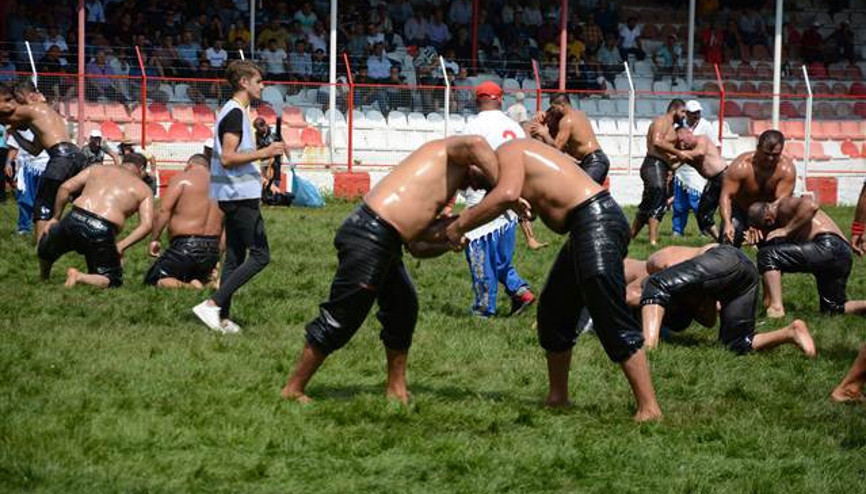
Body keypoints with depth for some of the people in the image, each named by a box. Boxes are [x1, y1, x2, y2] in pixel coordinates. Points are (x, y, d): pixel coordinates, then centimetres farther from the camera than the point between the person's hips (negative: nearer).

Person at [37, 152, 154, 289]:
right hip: (102, 232, -3)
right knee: (113, 281, 14)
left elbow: (65, 188, 13)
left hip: (74, 221, 3)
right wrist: (121, 246, 3)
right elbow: (146, 225, 2)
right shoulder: (143, 190, 17)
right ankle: (79, 277, -9)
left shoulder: (97, 170, 23)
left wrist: (55, 218, 23)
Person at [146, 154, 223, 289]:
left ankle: (186, 287, -22)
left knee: (152, 281, 4)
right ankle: (209, 283, -4)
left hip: (185, 247, -6)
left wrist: (154, 239, -11)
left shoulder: (182, 178, -3)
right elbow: (224, 228, 14)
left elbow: (164, 210, -16)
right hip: (212, 250, 6)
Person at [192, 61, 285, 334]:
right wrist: (264, 153, -21)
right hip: (241, 195, -11)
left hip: (234, 196, 11)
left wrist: (263, 152, 23)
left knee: (235, 256, 11)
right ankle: (212, 304, -16)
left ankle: (222, 319, 9)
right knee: (260, 255, -10)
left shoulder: (233, 112, 17)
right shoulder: (235, 114, -14)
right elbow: (227, 157, -21)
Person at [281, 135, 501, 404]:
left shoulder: (444, 188, 27)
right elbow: (475, 144, -25)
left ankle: (397, 389, 31)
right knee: (341, 319, -2)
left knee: (404, 309, 20)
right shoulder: (449, 152, 2)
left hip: (384, 240, 10)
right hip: (368, 237, -10)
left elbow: (417, 247, 22)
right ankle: (293, 389, 7)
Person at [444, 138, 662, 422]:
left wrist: (460, 225, -17)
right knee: (553, 312, 21)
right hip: (585, 228, 11)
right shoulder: (523, 153, 25)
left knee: (611, 322, -12)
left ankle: (649, 408, -14)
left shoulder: (506, 154, -5)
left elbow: (507, 194, -24)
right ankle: (557, 398, 31)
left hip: (597, 222, -11)